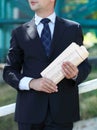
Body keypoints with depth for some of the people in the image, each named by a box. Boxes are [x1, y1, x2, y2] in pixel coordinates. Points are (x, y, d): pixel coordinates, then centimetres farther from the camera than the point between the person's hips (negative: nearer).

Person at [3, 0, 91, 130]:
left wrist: (76, 74, -14)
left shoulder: (73, 29, 8)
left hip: (62, 111, 0)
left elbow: (85, 66, 10)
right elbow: (9, 72, 6)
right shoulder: (20, 33, 8)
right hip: (30, 111, 0)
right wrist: (31, 83, -14)